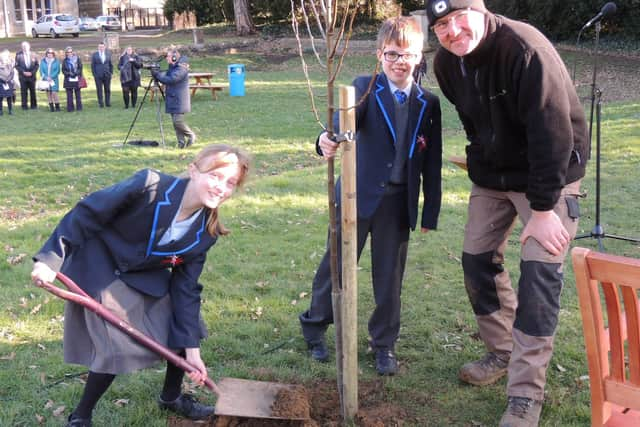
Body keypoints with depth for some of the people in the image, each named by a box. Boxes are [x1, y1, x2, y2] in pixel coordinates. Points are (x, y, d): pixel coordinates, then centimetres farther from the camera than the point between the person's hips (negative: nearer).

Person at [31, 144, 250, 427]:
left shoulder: (206, 232, -13)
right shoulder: (149, 187, -32)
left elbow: (185, 287, -7)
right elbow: (86, 214, -24)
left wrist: (191, 349, -10)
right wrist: (51, 259, -27)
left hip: (147, 278, 6)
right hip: (100, 272, -6)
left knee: (184, 328, 6)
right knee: (118, 348, -11)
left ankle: (171, 397, 32)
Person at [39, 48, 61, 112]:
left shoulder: (56, 61, 2)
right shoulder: (43, 61, 8)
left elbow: (57, 71, -2)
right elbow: (41, 70, 5)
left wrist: (51, 77, -12)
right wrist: (46, 77, -10)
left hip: (54, 80, -2)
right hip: (45, 80, 3)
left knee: (54, 93, -11)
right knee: (48, 93, 1)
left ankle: (57, 107, -2)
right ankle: (51, 107, 7)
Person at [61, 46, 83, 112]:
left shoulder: (77, 59, 3)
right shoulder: (65, 61, 6)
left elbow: (80, 68, 3)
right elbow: (63, 70, 6)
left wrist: (76, 73, -13)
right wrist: (69, 74, -12)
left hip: (76, 79, -1)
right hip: (68, 80, 1)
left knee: (78, 94, 5)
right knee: (69, 95, 0)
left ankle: (79, 107, 12)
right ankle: (70, 108, 5)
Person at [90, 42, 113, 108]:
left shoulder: (108, 54, 7)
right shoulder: (94, 55, 1)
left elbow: (111, 64, 12)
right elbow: (93, 65, 3)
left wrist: (111, 72, 5)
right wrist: (94, 74, -3)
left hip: (107, 75, 2)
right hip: (98, 75, -2)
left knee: (107, 89, 4)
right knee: (99, 90, -1)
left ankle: (108, 103, 12)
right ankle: (101, 103, 4)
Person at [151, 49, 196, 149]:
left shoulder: (181, 68, -15)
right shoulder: (172, 67, 15)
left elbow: (170, 79, -23)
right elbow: (164, 76, 14)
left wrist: (157, 74, -16)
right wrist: (156, 74, -4)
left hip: (179, 100, -9)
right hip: (172, 99, 9)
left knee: (178, 121, -13)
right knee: (175, 121, 7)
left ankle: (191, 135, 6)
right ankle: (181, 142, 11)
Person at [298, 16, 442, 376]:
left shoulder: (429, 103, 5)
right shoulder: (366, 88, -3)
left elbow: (432, 163, 7)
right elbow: (347, 117, -25)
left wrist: (430, 213, 6)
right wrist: (328, 139, -47)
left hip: (399, 203, 2)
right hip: (358, 196, -2)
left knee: (390, 277, 11)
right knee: (336, 265, 10)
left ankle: (385, 344, 28)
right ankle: (315, 328, 31)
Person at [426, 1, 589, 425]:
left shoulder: (526, 49, -28)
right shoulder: (446, 63, -6)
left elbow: (550, 130, -29)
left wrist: (544, 208, -28)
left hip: (549, 173, -6)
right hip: (491, 174, 7)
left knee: (540, 274, -12)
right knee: (477, 261, 8)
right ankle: (503, 352, 29)